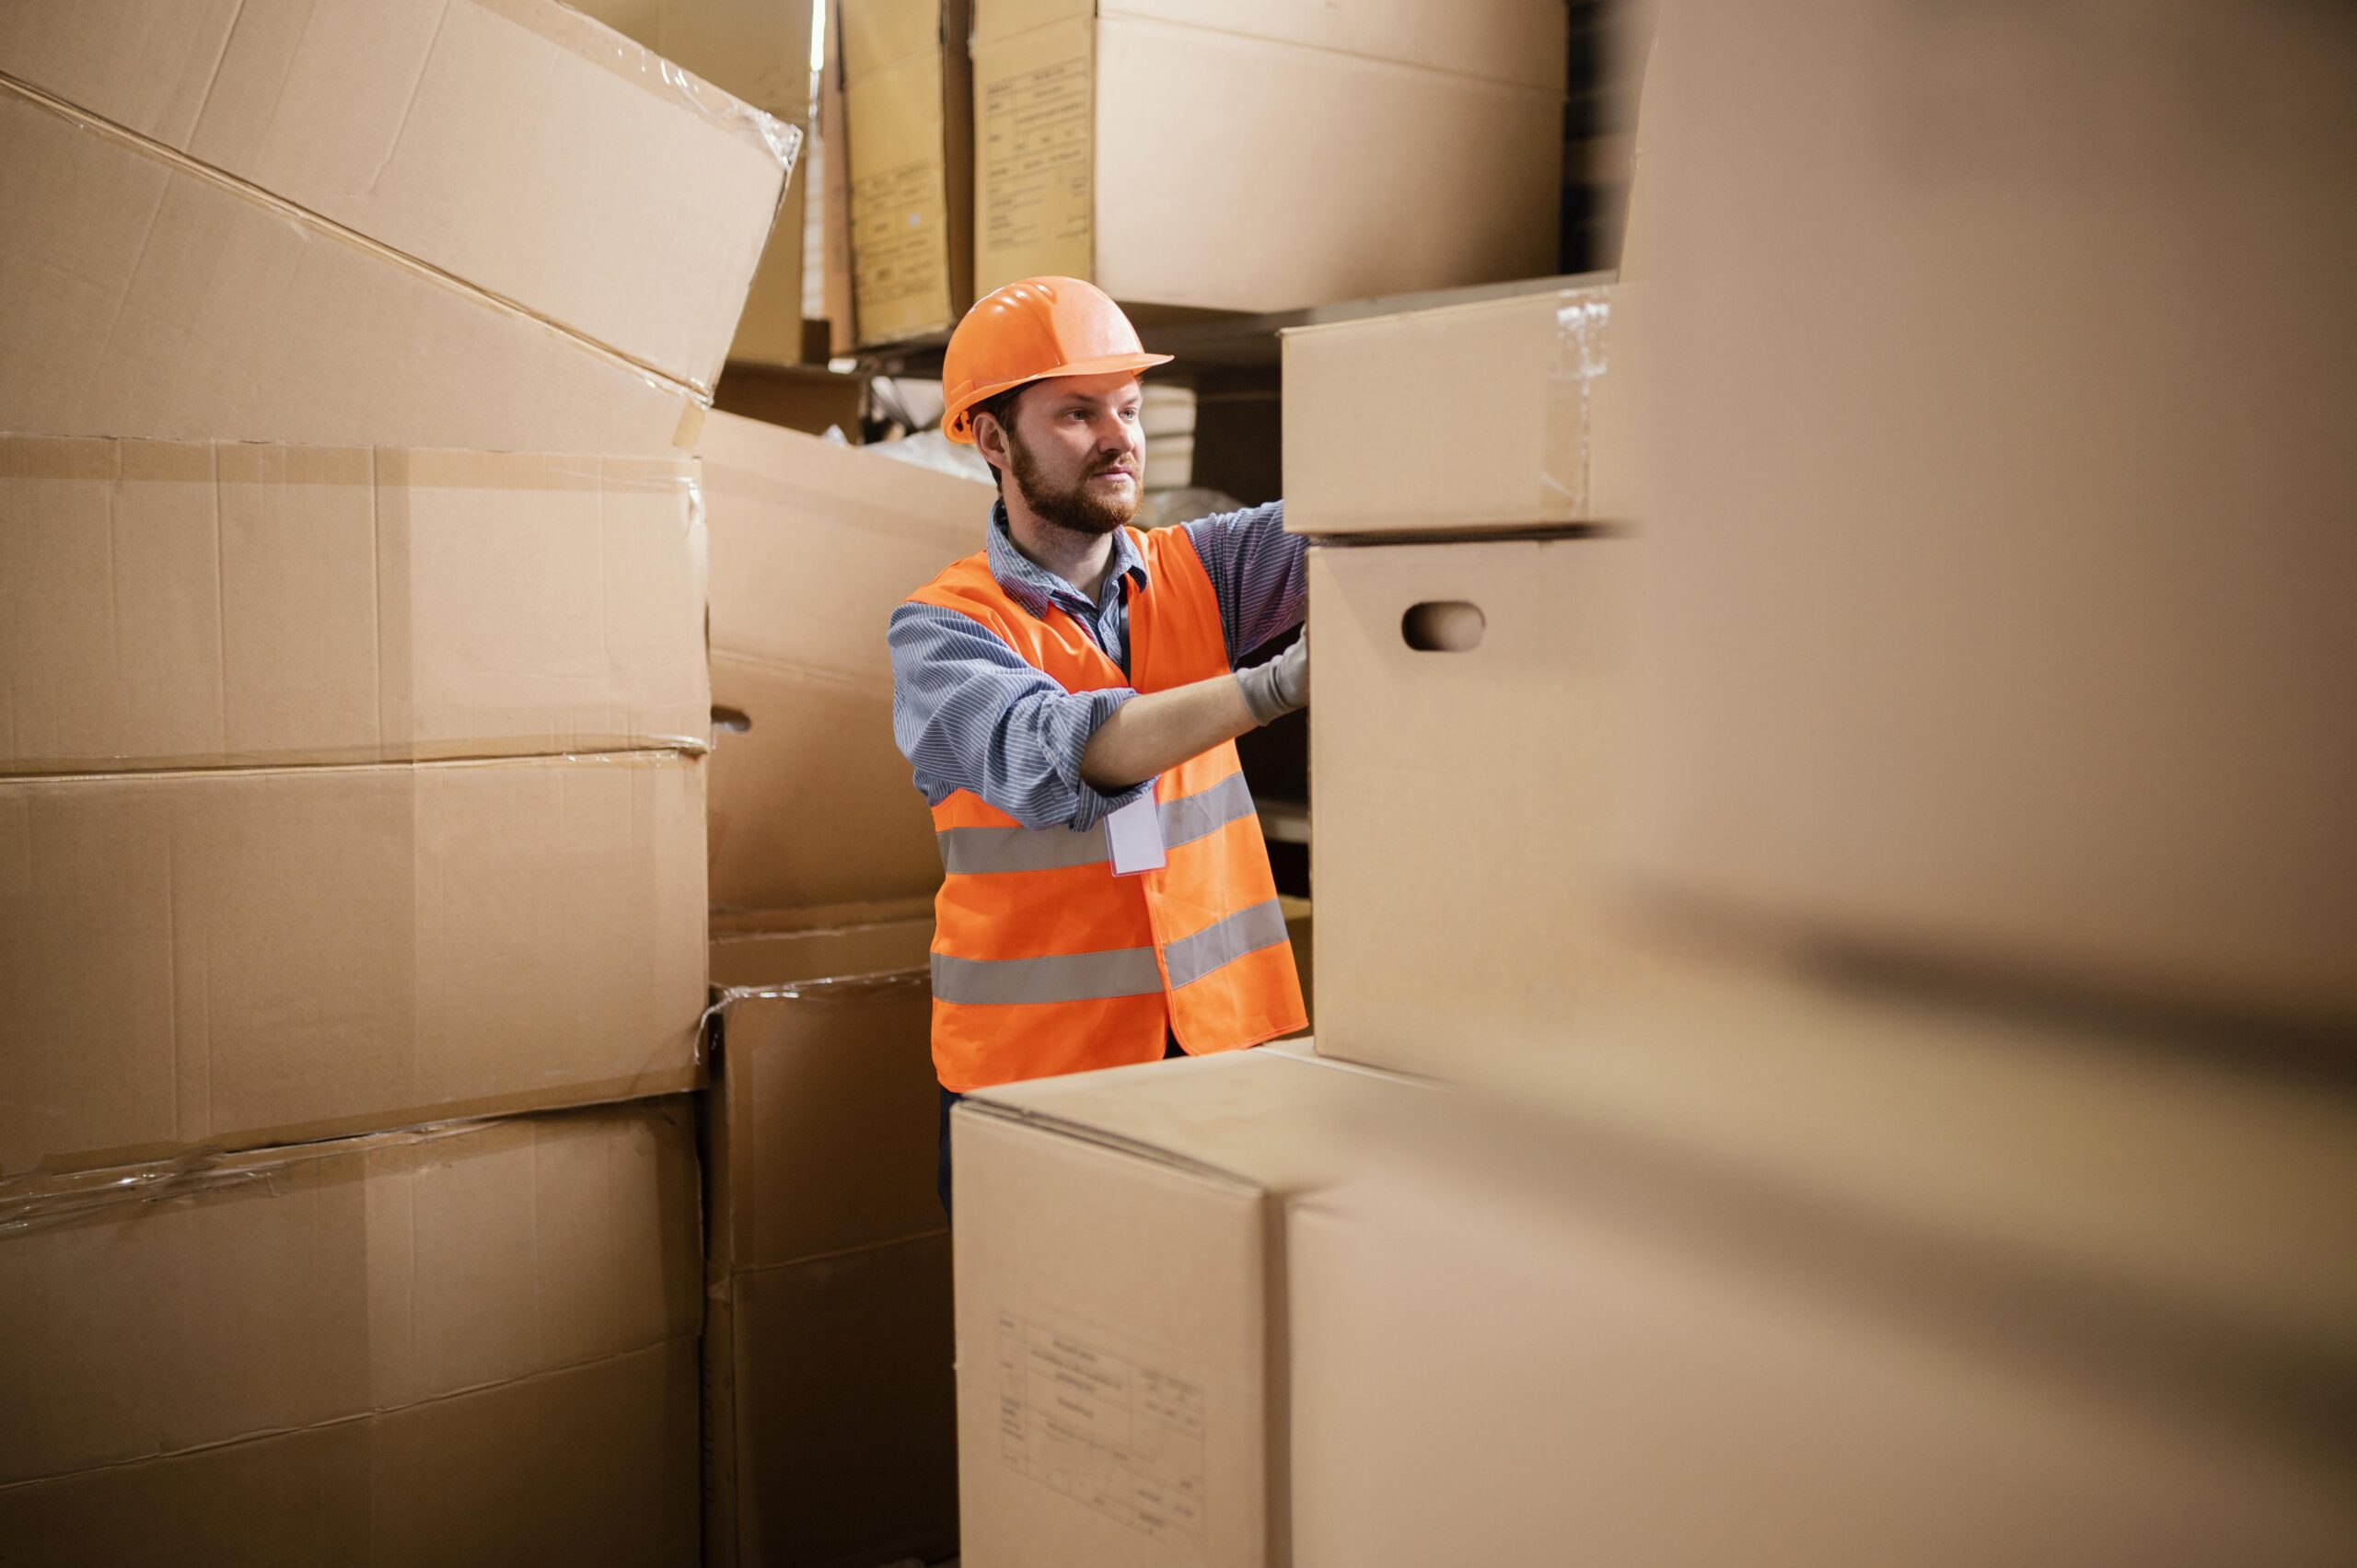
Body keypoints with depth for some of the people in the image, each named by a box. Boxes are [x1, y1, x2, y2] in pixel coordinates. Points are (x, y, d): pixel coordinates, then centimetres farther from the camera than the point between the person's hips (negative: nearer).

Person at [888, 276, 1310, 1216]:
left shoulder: (1194, 572, 7)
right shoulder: (940, 632, -6)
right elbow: (1047, 756, -25)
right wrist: (1278, 686, -36)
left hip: (1224, 1035, 3)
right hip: (1035, 1062, -3)